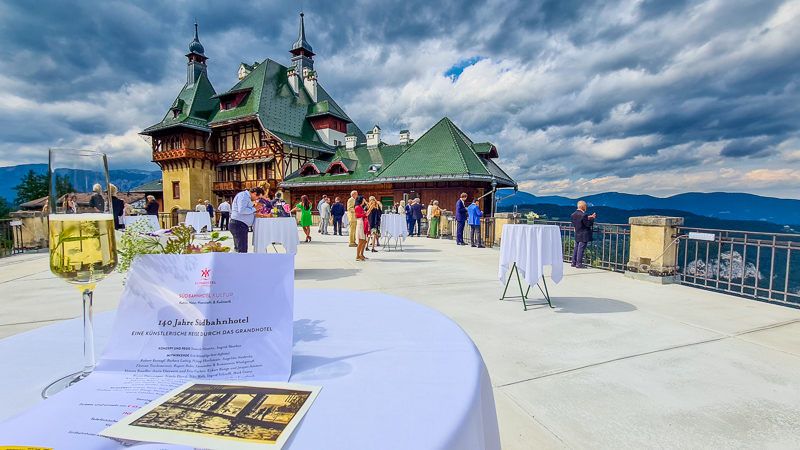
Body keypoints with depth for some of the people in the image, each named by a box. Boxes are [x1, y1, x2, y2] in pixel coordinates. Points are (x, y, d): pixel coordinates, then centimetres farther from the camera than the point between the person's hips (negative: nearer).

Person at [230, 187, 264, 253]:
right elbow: (241, 210, -23)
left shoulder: (247, 197, 23)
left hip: (242, 226, 11)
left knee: (238, 249, 11)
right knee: (242, 250, -14)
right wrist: (254, 209, -12)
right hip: (239, 225, -11)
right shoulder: (243, 195, -10)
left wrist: (254, 214, 15)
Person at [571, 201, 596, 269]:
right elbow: (588, 224, -16)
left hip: (577, 235, 8)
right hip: (583, 235, -8)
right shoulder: (583, 215, -18)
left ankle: (574, 262, 19)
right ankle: (579, 264, -1)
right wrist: (592, 218, -3)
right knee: (581, 249, -4)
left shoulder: (573, 214, 7)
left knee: (576, 248, 14)